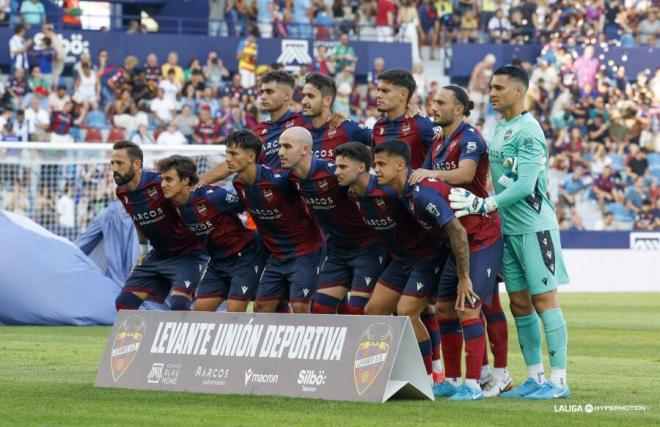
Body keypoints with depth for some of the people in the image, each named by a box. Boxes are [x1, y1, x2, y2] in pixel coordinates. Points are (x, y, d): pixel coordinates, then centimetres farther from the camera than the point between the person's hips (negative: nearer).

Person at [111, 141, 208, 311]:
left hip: (189, 254, -8)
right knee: (124, 302, 3)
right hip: (158, 255, 8)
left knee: (178, 304, -26)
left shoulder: (159, 183, -25)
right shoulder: (122, 192, 0)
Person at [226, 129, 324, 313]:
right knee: (261, 307, 5)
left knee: (299, 307, -13)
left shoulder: (278, 179, -26)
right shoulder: (238, 184, -3)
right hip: (276, 255, 7)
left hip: (303, 251, -7)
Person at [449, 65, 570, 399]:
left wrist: (483, 205, -24)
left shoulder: (528, 132, -15)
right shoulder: (501, 129, 12)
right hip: (509, 230, 9)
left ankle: (559, 380, -4)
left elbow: (525, 186, -22)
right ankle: (535, 378, 16)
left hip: (534, 227, -9)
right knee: (519, 304, 9)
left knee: (543, 301, -7)